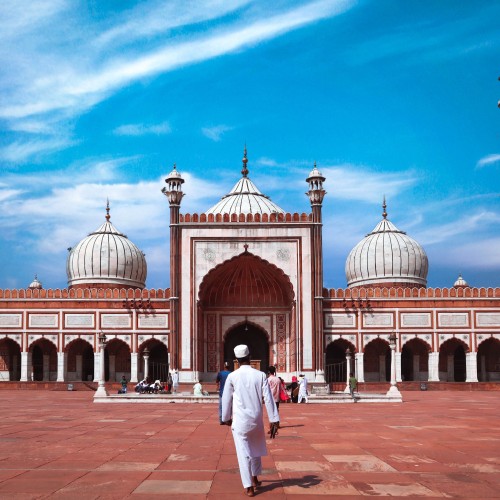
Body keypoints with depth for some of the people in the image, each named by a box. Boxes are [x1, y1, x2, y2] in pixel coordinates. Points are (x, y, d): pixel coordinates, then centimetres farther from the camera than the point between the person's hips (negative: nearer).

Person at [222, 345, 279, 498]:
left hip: (240, 420, -2)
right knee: (255, 449, 24)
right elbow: (268, 399, -6)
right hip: (256, 419, 2)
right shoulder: (260, 375, -5)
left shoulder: (232, 376, -7)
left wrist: (226, 418, 18)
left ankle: (249, 487, 3)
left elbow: (226, 399, 2)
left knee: (243, 453, 3)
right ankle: (255, 479, 38)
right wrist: (274, 420, -2)